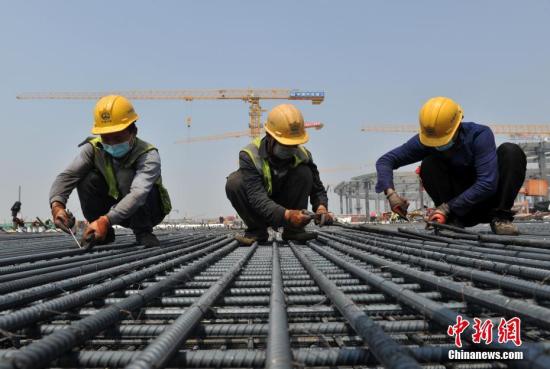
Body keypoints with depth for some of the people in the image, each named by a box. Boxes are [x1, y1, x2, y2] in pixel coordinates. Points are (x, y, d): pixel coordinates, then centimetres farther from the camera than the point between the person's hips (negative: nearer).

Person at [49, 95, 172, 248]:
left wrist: (105, 220, -56)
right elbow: (67, 176, -25)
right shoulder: (93, 149, -15)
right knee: (86, 179, -21)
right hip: (117, 209, 4)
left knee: (129, 174, -33)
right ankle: (103, 234, -4)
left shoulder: (148, 155, -29)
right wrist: (57, 205, -45)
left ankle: (143, 231, -15)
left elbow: (138, 195, -45)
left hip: (147, 211, -4)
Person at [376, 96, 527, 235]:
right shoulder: (425, 140, -15)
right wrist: (390, 192, -29)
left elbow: (487, 184, -30)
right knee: (428, 165, -23)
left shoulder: (480, 134, -22)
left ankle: (500, 218, -18)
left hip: (488, 202, -1)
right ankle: (453, 220, -16)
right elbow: (385, 160, -11)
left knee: (511, 151, -24)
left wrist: (448, 207, -31)